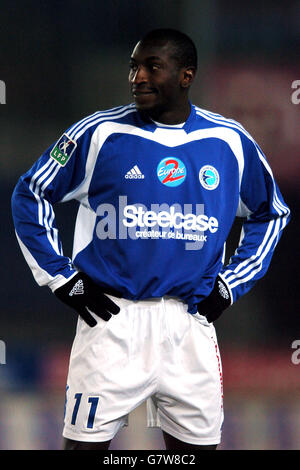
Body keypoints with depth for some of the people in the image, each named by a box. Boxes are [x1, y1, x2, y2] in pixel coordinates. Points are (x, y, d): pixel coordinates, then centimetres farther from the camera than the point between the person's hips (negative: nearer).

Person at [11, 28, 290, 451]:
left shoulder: (231, 143, 6)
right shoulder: (99, 134, -2)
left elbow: (270, 215, 21)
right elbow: (30, 196, 5)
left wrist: (231, 284, 11)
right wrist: (61, 279, 0)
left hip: (191, 321, 3)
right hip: (113, 318, -2)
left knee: (197, 443, 6)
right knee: (86, 442, -5)